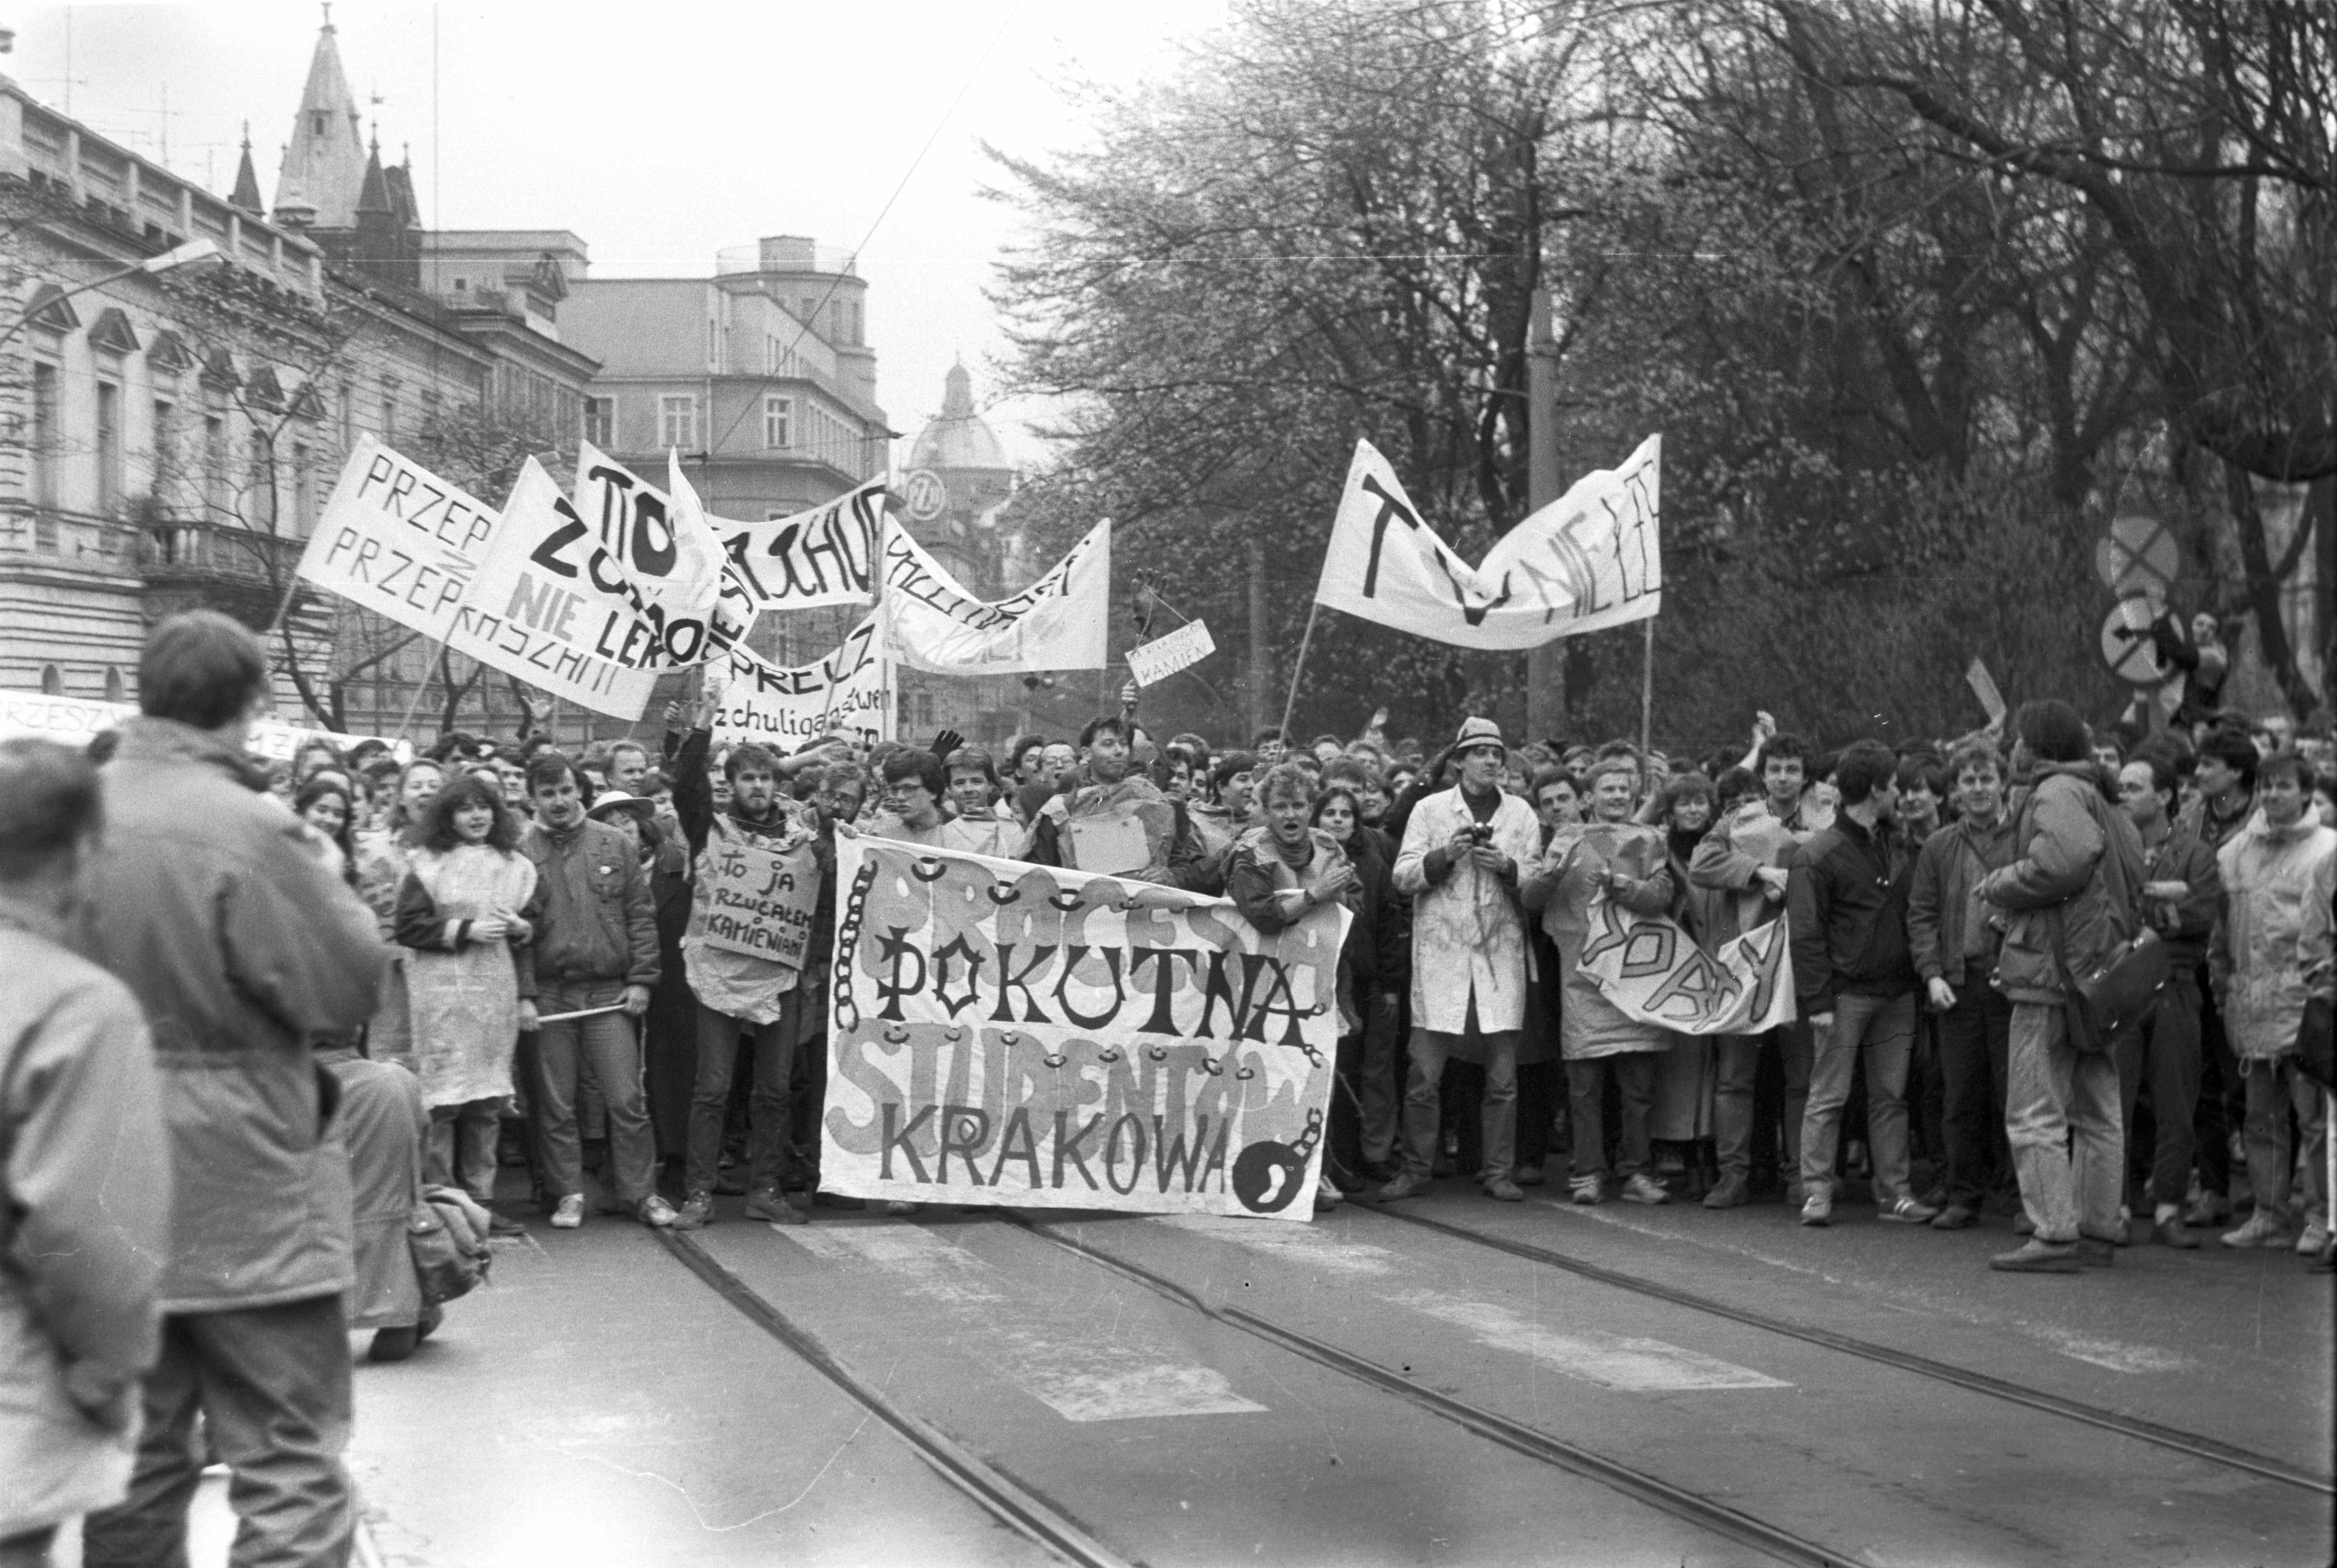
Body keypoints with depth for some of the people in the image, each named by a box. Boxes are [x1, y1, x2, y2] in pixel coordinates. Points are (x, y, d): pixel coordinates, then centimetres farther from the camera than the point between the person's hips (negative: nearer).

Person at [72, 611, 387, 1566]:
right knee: (289, 1467, 1)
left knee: (136, 1456, 17)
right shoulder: (248, 830, -19)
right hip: (241, 1197, -6)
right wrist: (322, 881, 1)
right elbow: (349, 987, -13)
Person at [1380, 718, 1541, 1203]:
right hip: (1441, 955, -1)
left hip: (1500, 956, 2)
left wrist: (1507, 867, -11)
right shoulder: (1430, 810, 7)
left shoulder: (1520, 814, 12)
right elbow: (1403, 878, 1)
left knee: (1503, 1077, 2)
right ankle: (1415, 1171, 8)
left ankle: (1499, 1173, 11)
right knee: (1423, 1075, -3)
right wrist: (1445, 856, -14)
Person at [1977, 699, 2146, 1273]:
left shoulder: (2056, 793, -9)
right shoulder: (2100, 802, 20)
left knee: (2036, 1112, -8)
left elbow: (2064, 861, -27)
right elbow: (2134, 888, 14)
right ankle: (2098, 1230, 17)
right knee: (2097, 1111, 12)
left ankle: (2053, 1235, -11)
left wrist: (1999, 885, -12)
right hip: (2103, 976, 10)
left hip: (2054, 972, -10)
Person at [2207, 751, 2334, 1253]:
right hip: (2250, 1002, 5)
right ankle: (2269, 1215, 16)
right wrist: (2222, 982, 13)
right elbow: (2221, 924, 19)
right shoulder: (2236, 851, 14)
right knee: (2262, 1117, 10)